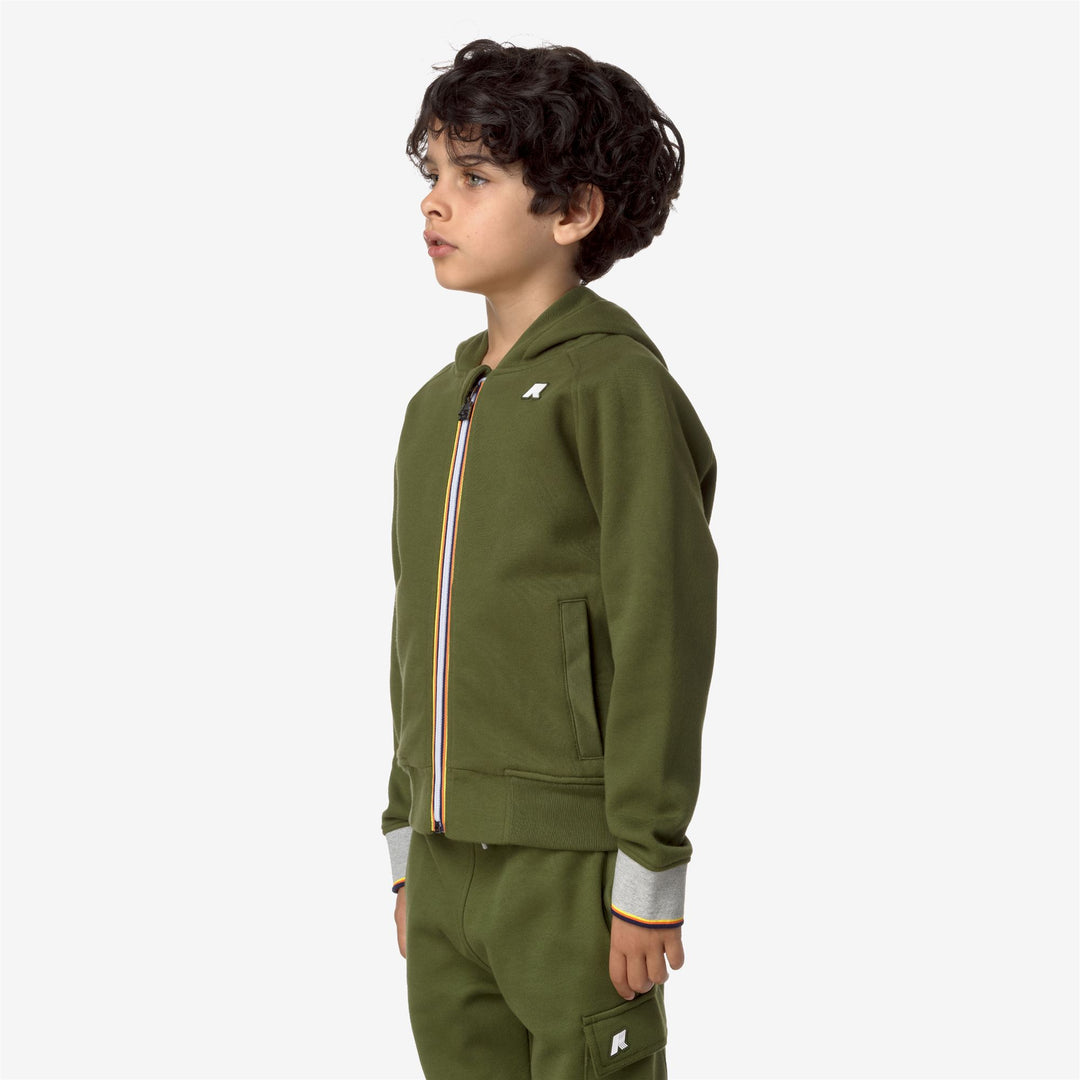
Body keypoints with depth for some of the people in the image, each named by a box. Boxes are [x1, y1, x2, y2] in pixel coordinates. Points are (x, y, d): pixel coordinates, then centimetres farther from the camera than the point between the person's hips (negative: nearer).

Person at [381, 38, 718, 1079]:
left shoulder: (617, 385, -10)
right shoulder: (439, 406, 13)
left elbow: (662, 640, -13)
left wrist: (647, 877, -14)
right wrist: (409, 851, 17)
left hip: (572, 865, -7)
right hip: (449, 859, 7)